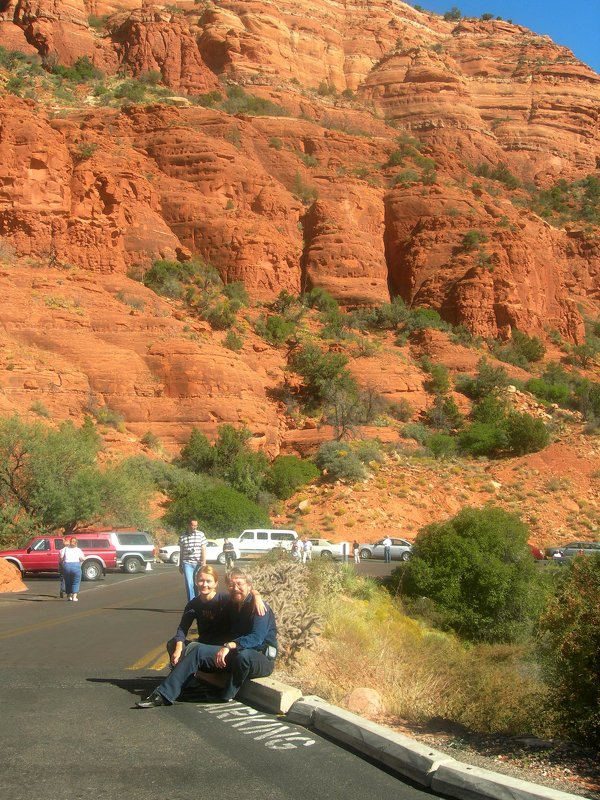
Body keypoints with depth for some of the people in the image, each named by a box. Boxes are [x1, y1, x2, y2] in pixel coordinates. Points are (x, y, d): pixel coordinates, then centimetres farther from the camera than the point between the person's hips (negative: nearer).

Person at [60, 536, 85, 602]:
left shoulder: (65, 549, 12)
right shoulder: (78, 550, 9)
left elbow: (61, 557, -1)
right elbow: (83, 558, 0)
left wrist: (61, 563, 16)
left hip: (66, 566, 2)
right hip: (76, 566, -2)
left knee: (67, 582, 17)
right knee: (76, 582, 6)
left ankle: (68, 596, 24)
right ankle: (74, 597, -4)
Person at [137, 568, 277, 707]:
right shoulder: (233, 607, 13)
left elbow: (256, 638, -27)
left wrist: (229, 645, -37)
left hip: (262, 658, -7)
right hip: (235, 655, 7)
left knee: (243, 655, -41)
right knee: (199, 650, -10)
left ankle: (226, 695, -14)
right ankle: (164, 694, -17)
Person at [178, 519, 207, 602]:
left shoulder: (200, 534, 1)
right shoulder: (182, 537, 5)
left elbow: (203, 549, -2)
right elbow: (181, 552, 13)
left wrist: (204, 563, -10)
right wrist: (180, 565, 15)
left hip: (198, 564, 0)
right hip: (187, 564, 0)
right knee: (189, 584, -8)